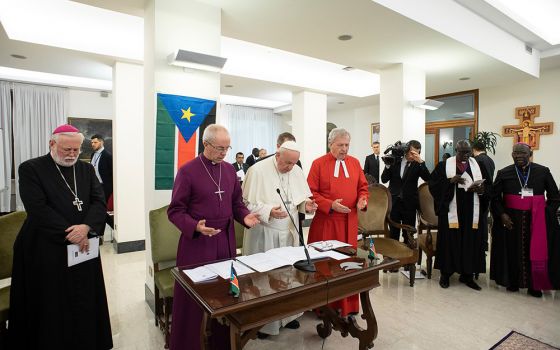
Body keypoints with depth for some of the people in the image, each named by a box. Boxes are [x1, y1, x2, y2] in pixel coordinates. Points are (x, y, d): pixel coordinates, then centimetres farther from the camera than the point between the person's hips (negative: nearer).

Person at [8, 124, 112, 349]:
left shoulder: (87, 169, 9)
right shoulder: (30, 169, -3)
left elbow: (99, 202, 0)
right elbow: (38, 209, -13)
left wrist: (86, 227, -18)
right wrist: (69, 233, -16)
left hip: (84, 246, 4)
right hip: (46, 249, -3)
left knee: (84, 303, 12)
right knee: (50, 307, 8)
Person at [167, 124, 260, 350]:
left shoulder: (230, 170, 6)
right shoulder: (187, 171, -10)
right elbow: (175, 211, -9)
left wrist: (245, 216, -6)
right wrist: (195, 227, -25)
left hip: (226, 240, 5)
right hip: (197, 243, -5)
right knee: (192, 298, 9)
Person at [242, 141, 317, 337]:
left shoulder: (297, 171, 2)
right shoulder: (258, 170, -15)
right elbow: (246, 203, -14)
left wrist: (306, 205, -10)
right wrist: (269, 211, -26)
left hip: (290, 232, 5)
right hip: (264, 234, -5)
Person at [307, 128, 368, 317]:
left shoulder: (355, 163, 9)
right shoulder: (318, 164, -3)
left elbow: (363, 187, 14)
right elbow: (311, 192, -6)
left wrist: (362, 201, -6)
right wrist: (330, 205, -17)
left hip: (349, 221, 4)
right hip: (326, 222, -3)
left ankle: (349, 305, 26)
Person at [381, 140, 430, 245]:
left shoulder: (418, 165, -1)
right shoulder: (395, 161, 0)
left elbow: (428, 178, -15)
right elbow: (384, 180, -1)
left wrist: (420, 161, -24)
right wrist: (388, 165, -16)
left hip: (409, 203, 0)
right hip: (394, 201, 1)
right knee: (393, 232, 9)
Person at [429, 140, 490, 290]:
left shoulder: (478, 165, 10)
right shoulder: (444, 165, 0)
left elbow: (487, 186, 11)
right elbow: (433, 183, -6)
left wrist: (481, 190, -11)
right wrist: (450, 180, -20)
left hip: (471, 211, 3)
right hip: (451, 210, -3)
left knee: (471, 241, 6)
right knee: (449, 241, 1)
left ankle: (466, 274, 20)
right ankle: (445, 273, 15)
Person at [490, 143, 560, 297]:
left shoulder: (543, 172, 1)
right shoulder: (504, 173, 0)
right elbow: (495, 197, 2)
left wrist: (546, 214, -4)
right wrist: (502, 214, -9)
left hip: (536, 219, 0)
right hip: (511, 219, 0)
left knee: (535, 252, 6)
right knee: (513, 251, 7)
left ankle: (533, 285, 20)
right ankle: (512, 282, 20)